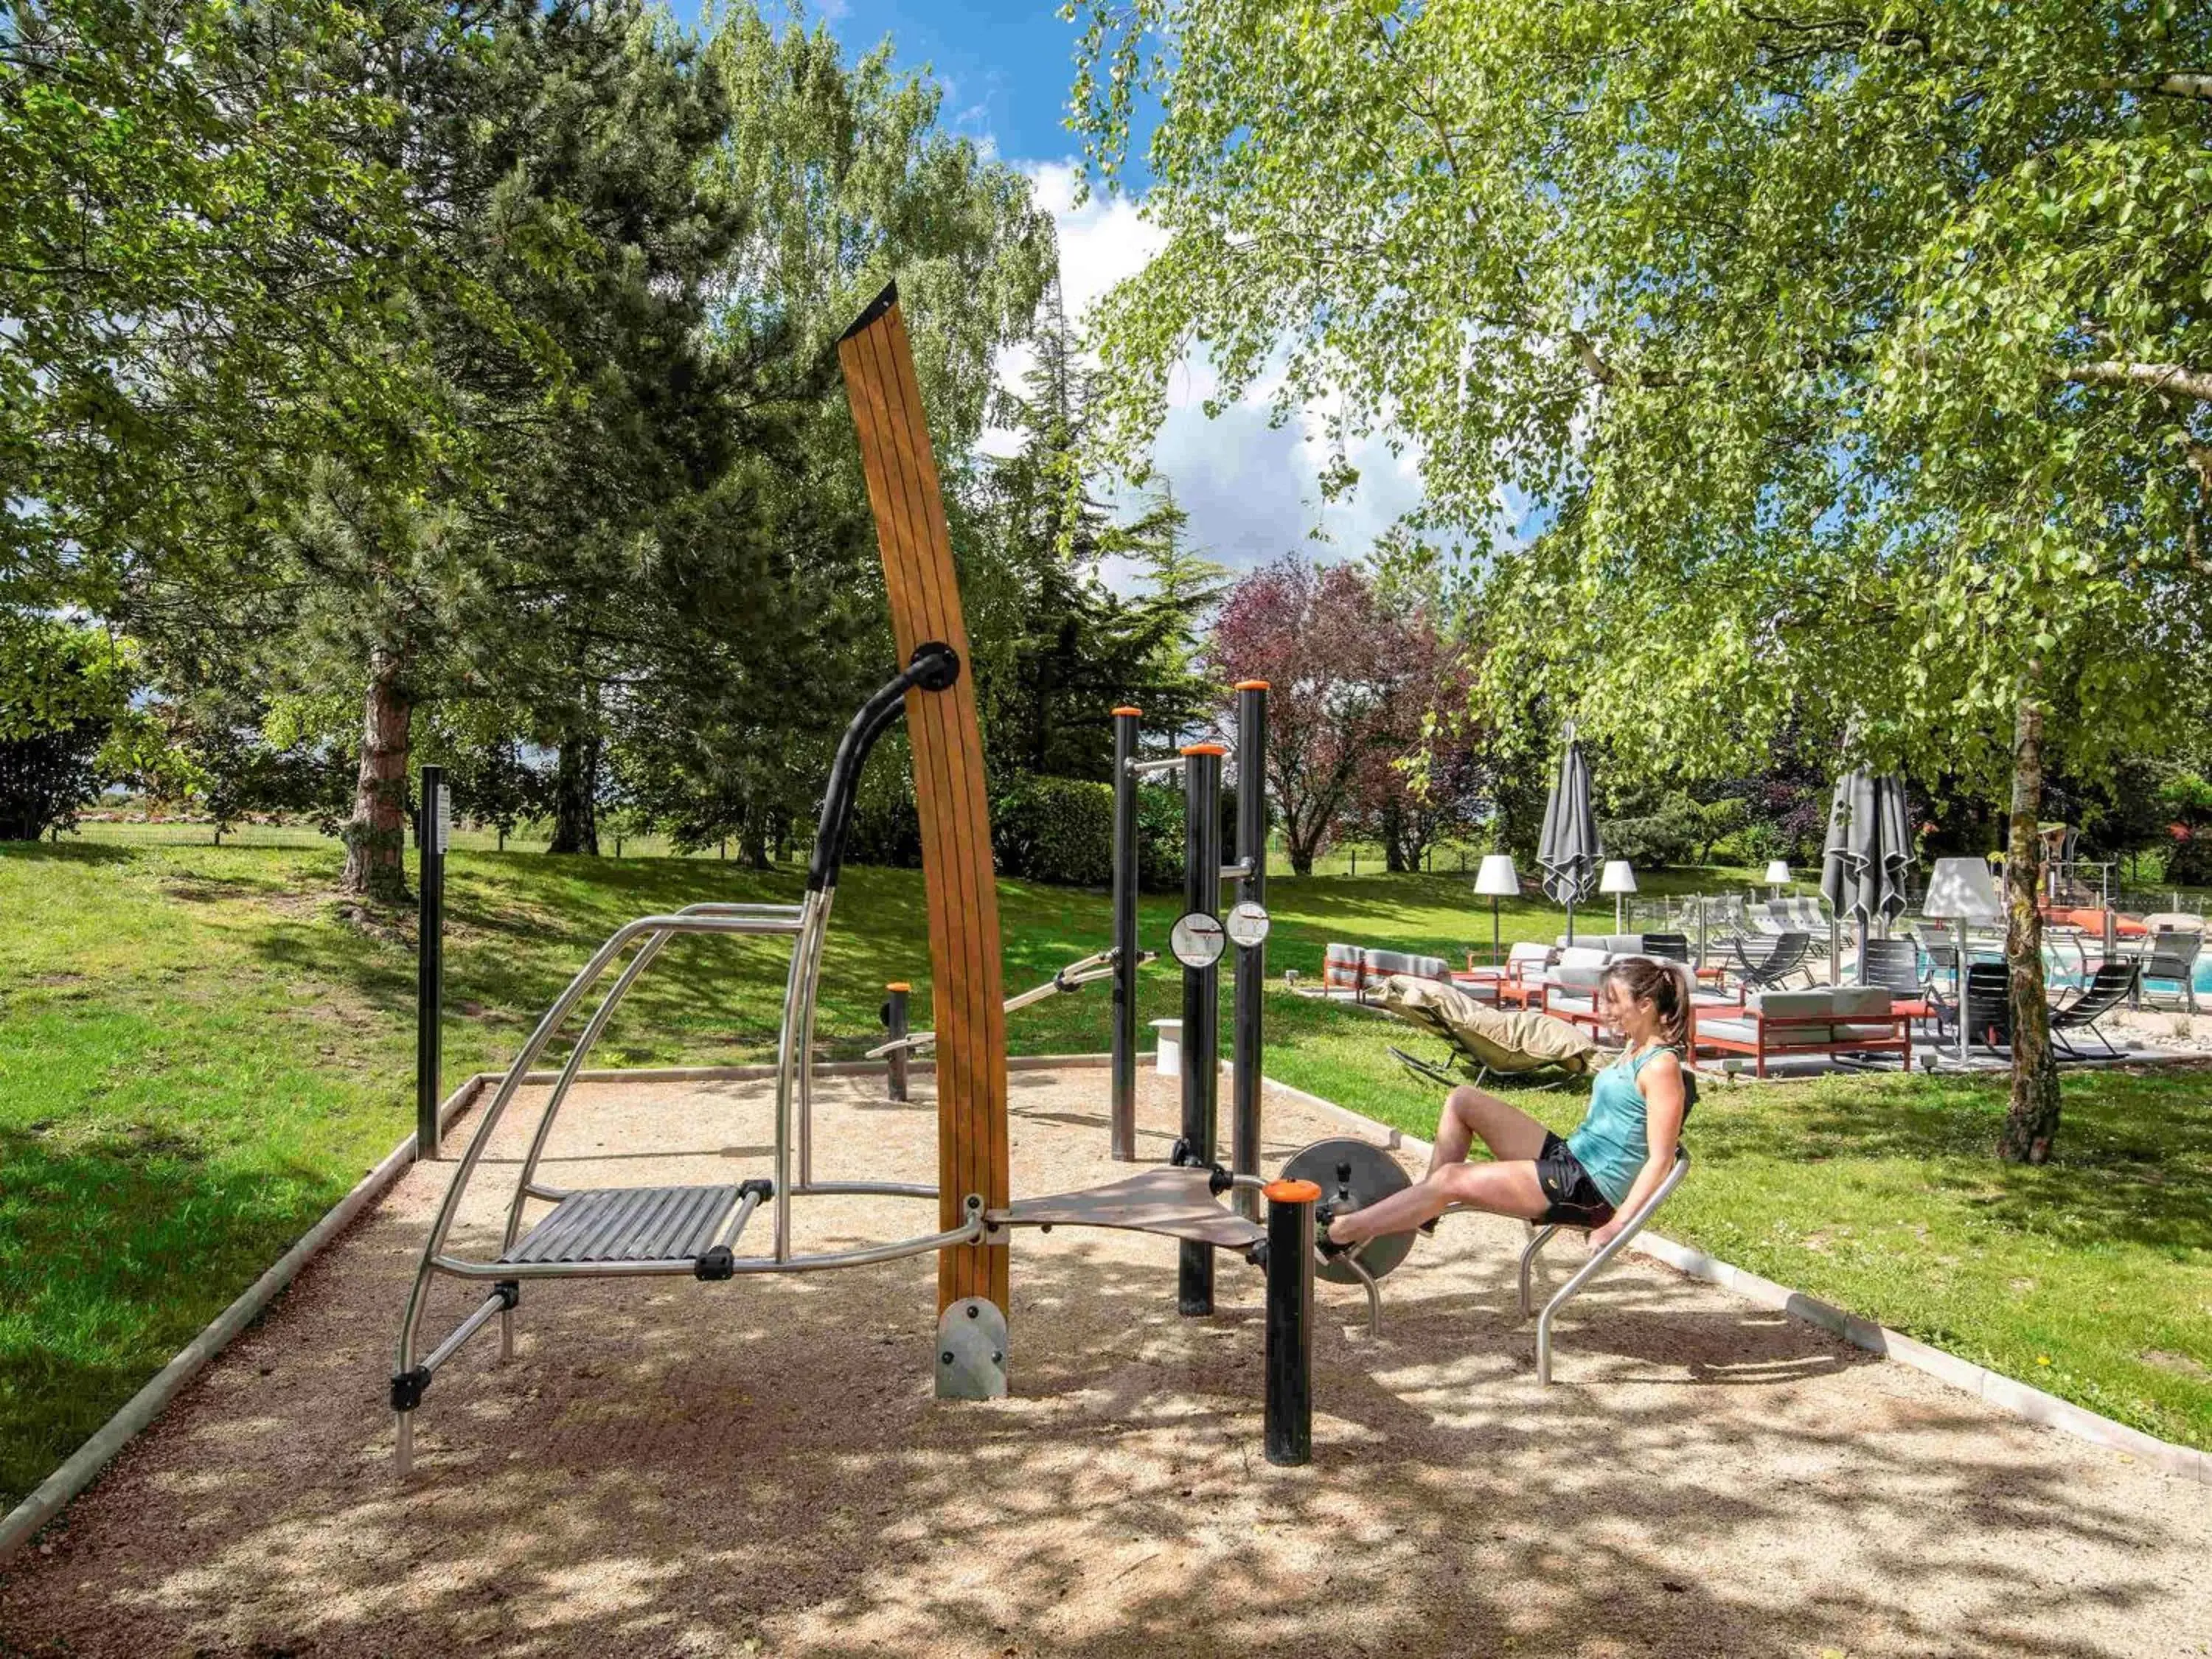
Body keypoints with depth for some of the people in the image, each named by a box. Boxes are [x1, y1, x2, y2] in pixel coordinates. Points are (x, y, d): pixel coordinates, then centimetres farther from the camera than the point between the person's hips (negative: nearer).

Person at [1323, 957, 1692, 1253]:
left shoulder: (1662, 1066, -16)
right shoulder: (1634, 1050, 13)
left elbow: (1660, 1161, -19)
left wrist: (1617, 1223, -22)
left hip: (1589, 1189, -10)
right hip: (1566, 1156, 10)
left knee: (1453, 1179, -16)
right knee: (1462, 1099, 5)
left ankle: (1340, 1234, -9)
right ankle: (1424, 1210, 6)